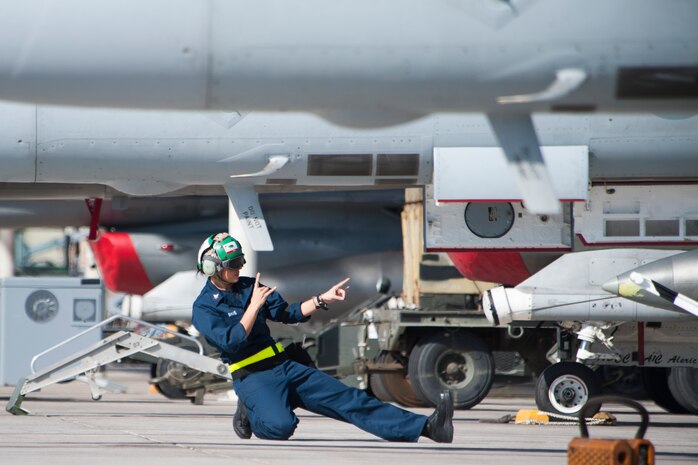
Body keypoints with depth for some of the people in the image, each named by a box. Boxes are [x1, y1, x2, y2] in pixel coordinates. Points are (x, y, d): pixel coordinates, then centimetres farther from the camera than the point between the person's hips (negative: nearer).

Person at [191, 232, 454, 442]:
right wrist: (254, 306, -21)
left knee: (349, 400, -7)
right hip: (253, 379, -7)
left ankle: (425, 427, -19)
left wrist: (322, 300, 9)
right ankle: (250, 414, 1)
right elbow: (232, 342, -23)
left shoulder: (249, 287, 13)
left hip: (284, 367, 7)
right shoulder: (203, 308, -8)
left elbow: (289, 313, 21)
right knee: (280, 425, -36)